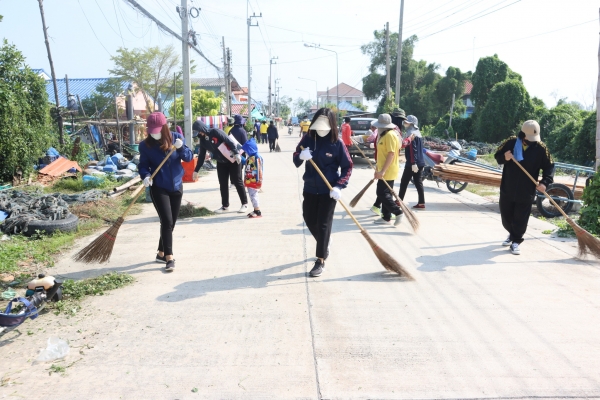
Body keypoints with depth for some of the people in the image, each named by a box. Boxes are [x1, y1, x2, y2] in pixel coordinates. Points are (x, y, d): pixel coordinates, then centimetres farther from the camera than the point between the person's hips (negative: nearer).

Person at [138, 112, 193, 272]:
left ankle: (161, 253, 29)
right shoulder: (145, 145, -7)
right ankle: (169, 257, -4)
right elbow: (143, 165, -3)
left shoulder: (176, 137, -4)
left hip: (176, 187, 3)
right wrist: (146, 176, -23)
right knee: (167, 221, -12)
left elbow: (189, 158, -5)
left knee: (171, 222, 12)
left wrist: (181, 148, -24)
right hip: (158, 188, -3)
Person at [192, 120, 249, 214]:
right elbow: (201, 156, 8)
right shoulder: (203, 139, 2)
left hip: (233, 159, -6)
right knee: (223, 184, 6)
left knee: (237, 182, -1)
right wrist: (196, 170, 7)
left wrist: (236, 153, -32)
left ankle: (245, 204, 8)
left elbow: (229, 141, -22)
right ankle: (225, 206, 16)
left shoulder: (215, 132, -18)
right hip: (221, 162, 6)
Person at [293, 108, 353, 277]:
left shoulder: (337, 143, -13)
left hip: (329, 190, -4)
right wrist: (301, 156, -24)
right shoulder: (308, 138, -3)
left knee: (323, 224, -2)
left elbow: (347, 167, -9)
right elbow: (296, 161, 0)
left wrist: (339, 186, -21)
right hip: (310, 188, 5)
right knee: (309, 220, 15)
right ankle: (324, 245, 42)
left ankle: (321, 261, 9)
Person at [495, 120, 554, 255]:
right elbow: (497, 156, 4)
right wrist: (504, 158, -19)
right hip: (507, 188, 2)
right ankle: (512, 234, 39)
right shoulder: (510, 142, -6)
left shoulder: (541, 148, -7)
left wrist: (545, 182, -15)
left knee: (521, 218, 1)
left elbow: (549, 166, -1)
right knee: (506, 215, 14)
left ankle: (516, 241, 14)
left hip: (526, 191, -2)